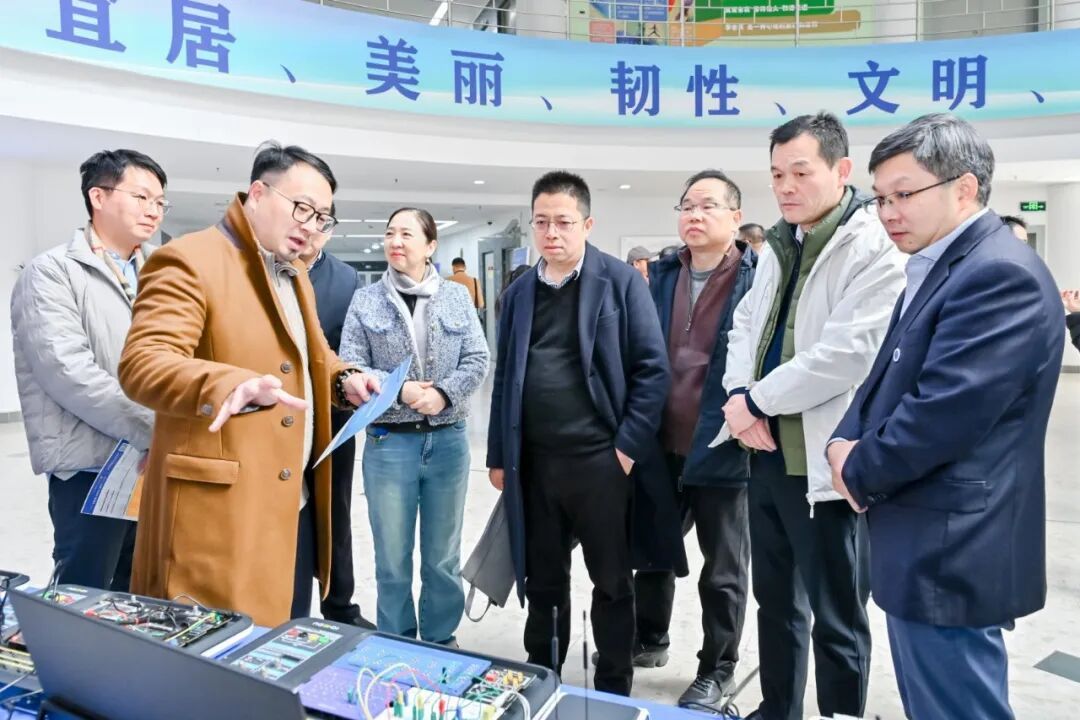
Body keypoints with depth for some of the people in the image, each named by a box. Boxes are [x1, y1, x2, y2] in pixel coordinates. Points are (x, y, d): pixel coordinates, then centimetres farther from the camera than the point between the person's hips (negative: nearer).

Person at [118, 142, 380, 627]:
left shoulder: (295, 275, 17)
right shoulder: (189, 261, -12)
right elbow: (141, 363, -24)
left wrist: (344, 380, 4)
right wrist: (235, 386, -43)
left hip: (296, 506, 9)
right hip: (221, 511, -8)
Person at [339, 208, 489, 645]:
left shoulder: (457, 297, 4)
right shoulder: (365, 301, 1)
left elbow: (477, 360, 0)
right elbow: (350, 370, -4)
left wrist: (443, 393, -17)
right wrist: (400, 392, -18)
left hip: (448, 440, 1)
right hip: (388, 442, -1)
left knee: (444, 558, 13)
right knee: (392, 560, 10)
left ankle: (441, 643, 31)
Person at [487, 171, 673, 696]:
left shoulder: (621, 281, -4)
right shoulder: (519, 293, 9)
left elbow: (652, 367, -7)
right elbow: (504, 378, 12)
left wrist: (628, 445, -11)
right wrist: (498, 455, 10)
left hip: (600, 459, -3)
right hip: (533, 462, 4)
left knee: (612, 582, 11)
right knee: (543, 580, 16)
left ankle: (614, 689, 29)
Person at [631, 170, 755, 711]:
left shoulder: (757, 278, -9)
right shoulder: (661, 275, 7)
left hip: (722, 447, -5)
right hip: (662, 444, 5)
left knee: (723, 567, 12)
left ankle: (716, 672, 31)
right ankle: (650, 640, 44)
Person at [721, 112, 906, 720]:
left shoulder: (875, 249, -13)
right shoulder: (780, 246, 12)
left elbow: (846, 354, -22)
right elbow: (745, 325, 12)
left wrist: (757, 401, -15)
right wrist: (739, 396, -6)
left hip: (823, 461, -8)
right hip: (767, 452, 8)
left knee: (835, 619, 9)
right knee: (776, 601, 22)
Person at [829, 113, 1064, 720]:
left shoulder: (1001, 273, -19)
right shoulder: (938, 268, 13)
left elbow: (944, 411, -26)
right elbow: (888, 376, 16)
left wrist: (861, 473, -10)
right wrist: (846, 441, -2)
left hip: (950, 552, -10)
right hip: (928, 545, 10)